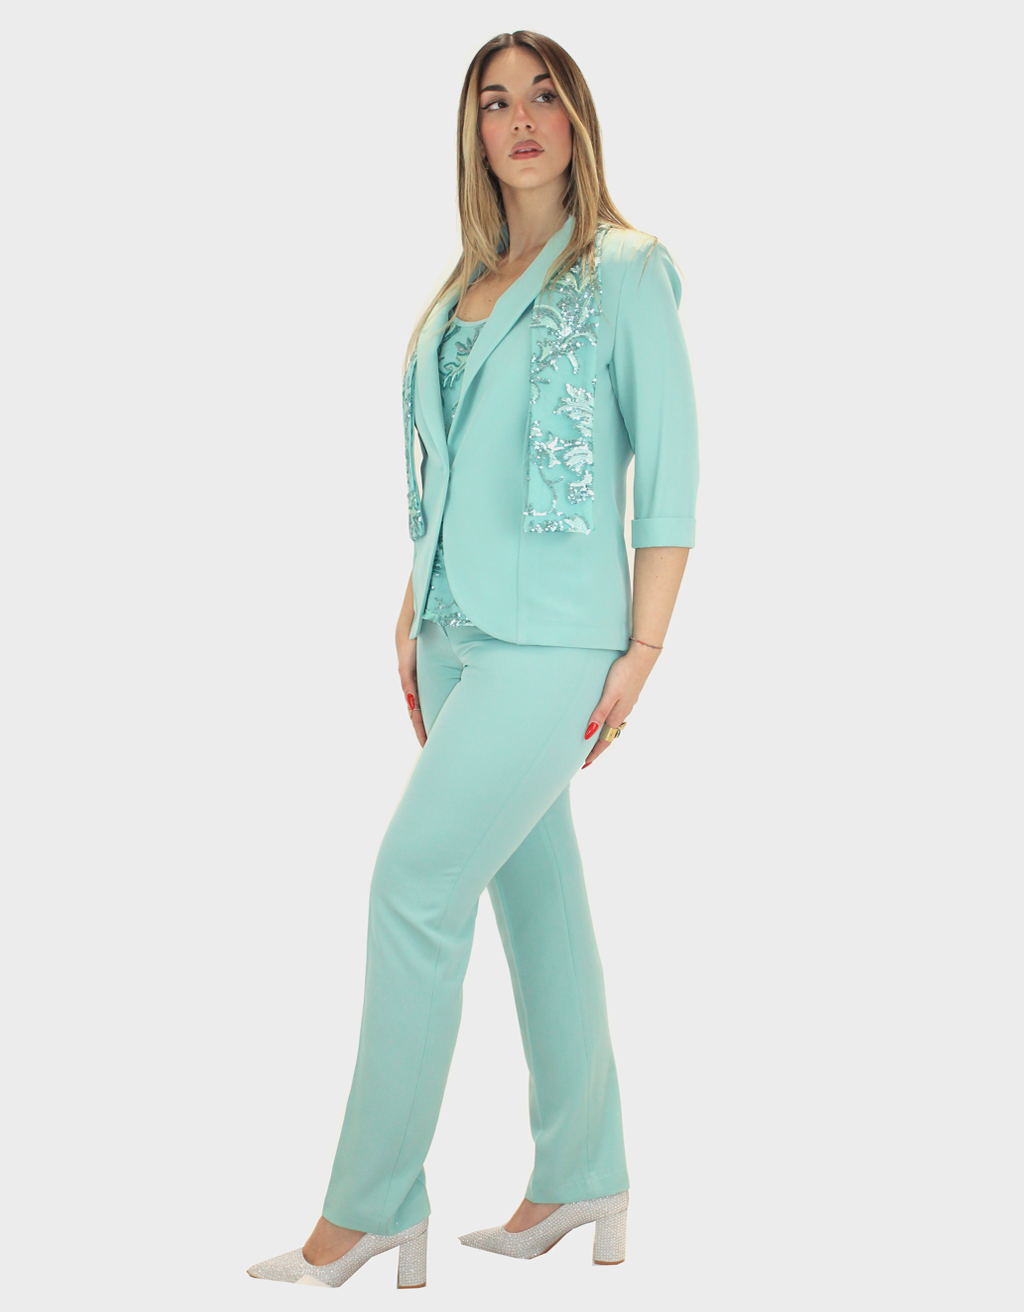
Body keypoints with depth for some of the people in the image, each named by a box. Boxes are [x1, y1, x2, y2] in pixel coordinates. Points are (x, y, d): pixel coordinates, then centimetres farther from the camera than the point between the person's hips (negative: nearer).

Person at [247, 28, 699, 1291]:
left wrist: (642, 652, -11)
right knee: (534, 885, 10)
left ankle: (372, 1205, -5)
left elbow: (670, 473, -7)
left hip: (550, 638, -7)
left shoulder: (623, 272, -3)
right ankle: (583, 1178, 21)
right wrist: (413, 620, 13)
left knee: (416, 880, -13)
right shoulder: (463, 290, 16)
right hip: (456, 632, 7)